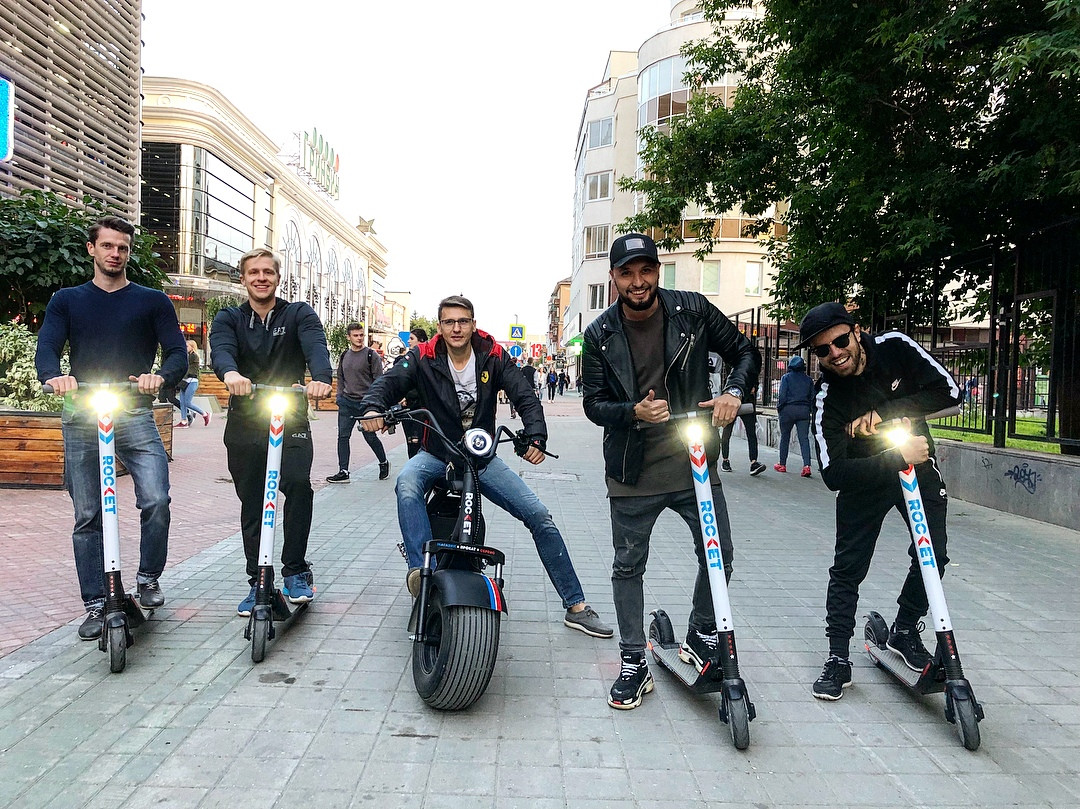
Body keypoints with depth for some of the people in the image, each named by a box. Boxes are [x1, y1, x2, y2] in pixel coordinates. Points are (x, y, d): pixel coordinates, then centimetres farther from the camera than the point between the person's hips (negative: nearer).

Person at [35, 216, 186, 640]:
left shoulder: (152, 301, 11)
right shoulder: (66, 300, 15)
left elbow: (177, 353, 2)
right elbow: (46, 348, 2)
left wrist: (161, 376, -21)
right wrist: (55, 376, -22)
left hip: (135, 417, -1)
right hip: (81, 418, 2)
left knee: (156, 500, -17)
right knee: (87, 517, 5)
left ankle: (148, 579, 8)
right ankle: (95, 605, 16)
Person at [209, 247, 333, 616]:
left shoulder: (299, 314, 5)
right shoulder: (229, 318, 9)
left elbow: (315, 346, -15)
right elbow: (220, 349, -14)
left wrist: (320, 378, -39)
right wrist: (231, 373, -38)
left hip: (291, 420, -2)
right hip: (244, 424, 2)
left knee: (298, 484, -23)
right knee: (252, 506, 8)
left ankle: (295, 571, -5)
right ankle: (258, 583, 22)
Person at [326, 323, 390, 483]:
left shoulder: (372, 355, -5)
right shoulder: (344, 356, 12)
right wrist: (340, 396, 11)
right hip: (346, 402, 5)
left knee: (370, 437, 3)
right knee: (343, 436, -2)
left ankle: (383, 463, 26)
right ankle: (343, 472, 1)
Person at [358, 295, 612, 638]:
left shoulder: (493, 356, -3)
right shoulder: (423, 357, -5)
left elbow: (524, 397, -9)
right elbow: (390, 381, -16)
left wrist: (536, 437, -26)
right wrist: (373, 407, -40)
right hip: (435, 454, 0)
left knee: (540, 516, -8)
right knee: (406, 484, -37)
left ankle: (576, 606, 1)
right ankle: (421, 568, -41)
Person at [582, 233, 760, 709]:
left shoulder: (692, 311, -4)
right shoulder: (600, 335, -4)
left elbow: (746, 353, 5)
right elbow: (594, 405, -3)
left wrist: (733, 392, -15)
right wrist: (634, 412, -23)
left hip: (694, 463, 1)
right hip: (633, 473, 0)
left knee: (719, 557, 4)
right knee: (628, 566, 8)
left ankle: (701, 636, 32)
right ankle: (633, 664, 25)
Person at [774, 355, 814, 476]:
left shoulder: (786, 377, -1)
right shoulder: (808, 379, 10)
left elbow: (782, 395, -8)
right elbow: (812, 397, 10)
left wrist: (779, 408, 2)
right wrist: (810, 409, 18)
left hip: (788, 409, -2)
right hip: (804, 411, 2)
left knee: (785, 437, 10)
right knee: (804, 438, -2)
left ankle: (782, 465, 16)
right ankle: (807, 465, -17)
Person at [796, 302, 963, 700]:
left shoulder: (894, 347, -20)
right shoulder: (828, 396, -26)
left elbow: (949, 391, -23)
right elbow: (833, 473, -31)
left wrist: (884, 413, -28)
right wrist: (898, 456, -35)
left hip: (917, 465, 3)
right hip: (864, 478, -2)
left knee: (933, 555, -2)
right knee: (848, 567, -3)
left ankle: (904, 631, 24)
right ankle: (838, 659, 10)